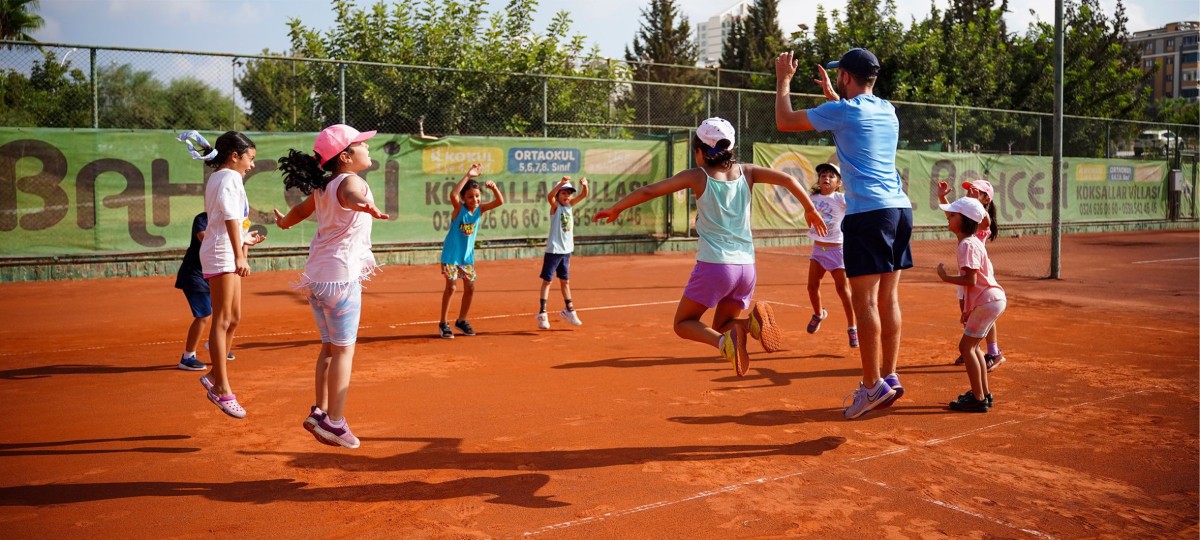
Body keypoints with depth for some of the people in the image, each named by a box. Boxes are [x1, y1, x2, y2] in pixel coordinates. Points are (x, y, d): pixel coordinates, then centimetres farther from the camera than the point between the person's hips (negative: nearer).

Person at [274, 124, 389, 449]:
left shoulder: (323, 187, 10)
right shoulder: (351, 182, -14)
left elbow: (300, 210, 28)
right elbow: (351, 197, -39)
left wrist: (284, 222, 50)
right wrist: (364, 206, -63)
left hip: (316, 275, 9)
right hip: (341, 276, -8)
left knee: (329, 347, 17)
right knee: (344, 350, -2)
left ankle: (320, 412, 22)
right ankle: (334, 423, 0)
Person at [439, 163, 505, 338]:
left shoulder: (480, 209, -2)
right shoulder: (459, 208, -16)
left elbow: (500, 201, -7)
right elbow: (453, 195, -37)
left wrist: (494, 187, -25)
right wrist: (467, 176, -38)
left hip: (468, 256, 5)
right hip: (451, 255, -5)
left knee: (470, 288, 7)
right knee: (451, 287, -8)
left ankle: (461, 321, 24)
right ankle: (443, 324, 4)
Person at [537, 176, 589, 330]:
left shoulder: (570, 205, 8)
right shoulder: (555, 206, -8)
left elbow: (584, 195, -2)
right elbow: (550, 196, -30)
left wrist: (584, 184, -23)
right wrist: (561, 184, -45)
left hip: (566, 250, 6)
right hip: (553, 250, -6)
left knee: (565, 281, 17)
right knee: (547, 280, -3)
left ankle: (568, 310, 28)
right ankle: (542, 314, -2)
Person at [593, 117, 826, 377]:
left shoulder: (697, 177, -3)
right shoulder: (745, 171, 6)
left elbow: (648, 191, -2)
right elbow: (787, 179, 2)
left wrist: (615, 209, 10)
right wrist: (810, 209, 16)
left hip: (713, 266, -5)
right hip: (746, 267, 5)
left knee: (683, 324, 14)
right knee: (721, 326, 22)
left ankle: (725, 340, -17)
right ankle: (751, 320, -12)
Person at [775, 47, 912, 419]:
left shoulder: (842, 110, -6)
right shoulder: (887, 111, 16)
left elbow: (784, 121, 3)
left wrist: (784, 80, 17)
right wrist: (831, 93, 45)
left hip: (868, 213, -8)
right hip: (900, 209, 8)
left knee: (864, 301, -4)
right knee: (888, 298, 10)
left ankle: (873, 385, -3)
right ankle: (889, 378, 14)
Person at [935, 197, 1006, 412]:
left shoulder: (967, 244, -16)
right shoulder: (973, 242, 15)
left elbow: (970, 280, -25)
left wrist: (946, 277, -13)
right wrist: (968, 309, 20)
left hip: (987, 301, -10)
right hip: (993, 298, 10)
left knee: (966, 347, -6)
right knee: (972, 346, 18)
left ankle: (978, 399, -4)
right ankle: (984, 393, 26)